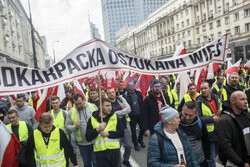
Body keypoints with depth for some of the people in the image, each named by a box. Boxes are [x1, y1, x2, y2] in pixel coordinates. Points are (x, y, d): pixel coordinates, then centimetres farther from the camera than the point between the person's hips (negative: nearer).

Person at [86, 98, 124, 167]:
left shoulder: (114, 117, 2)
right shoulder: (92, 119, -1)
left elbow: (121, 133, -2)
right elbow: (88, 138, -4)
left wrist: (108, 133, -14)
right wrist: (97, 129, -17)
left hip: (114, 151, 1)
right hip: (100, 152, -1)